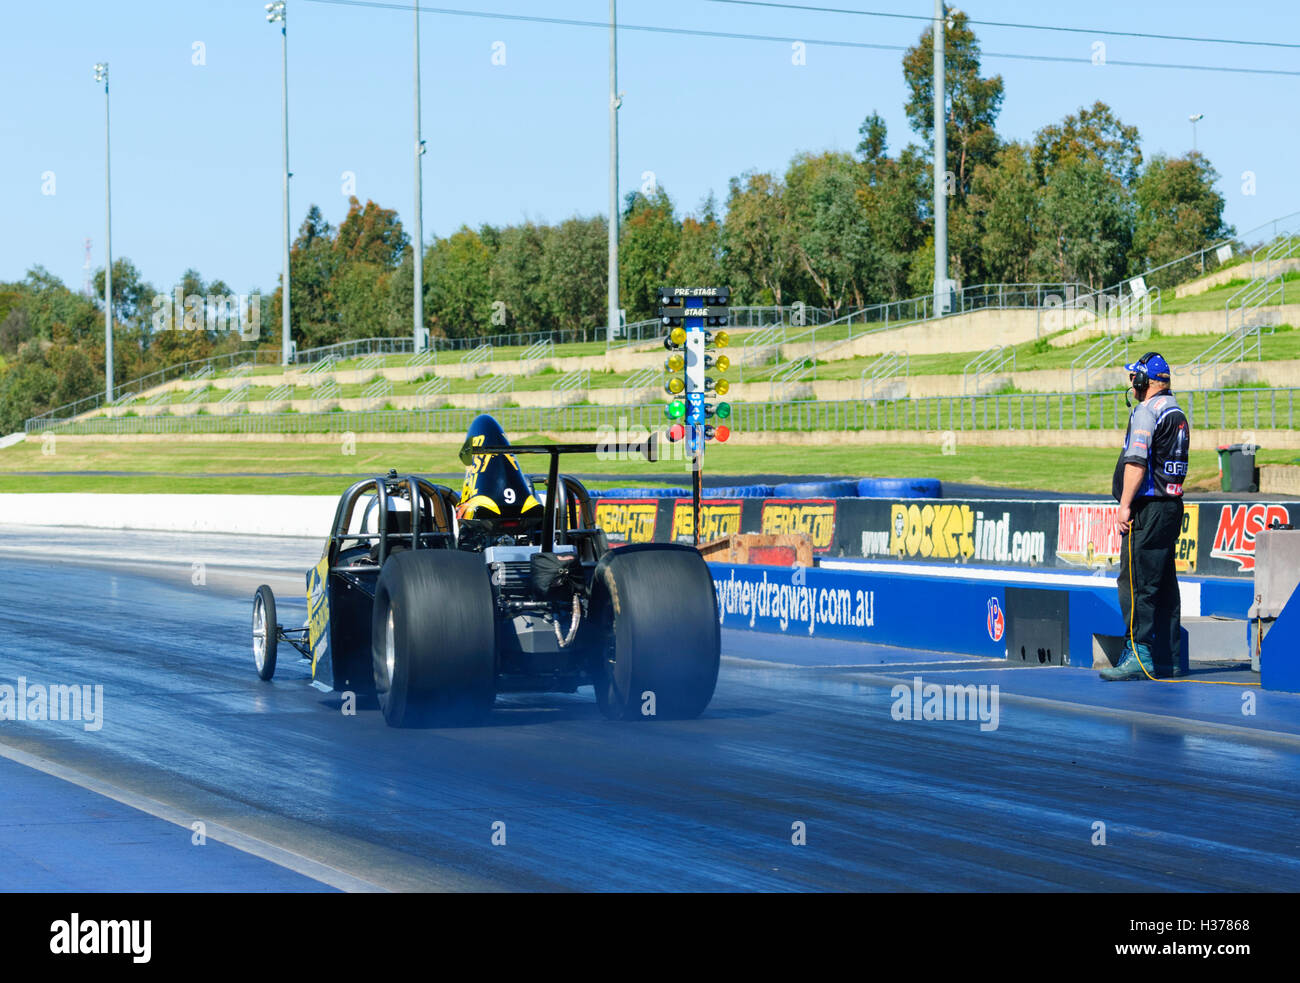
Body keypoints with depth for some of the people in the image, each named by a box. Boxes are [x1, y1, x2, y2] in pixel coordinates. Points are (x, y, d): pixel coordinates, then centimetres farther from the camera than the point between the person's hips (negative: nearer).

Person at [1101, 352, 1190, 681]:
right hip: (1172, 505, 9)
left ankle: (1139, 654, -16)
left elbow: (1136, 462, -20)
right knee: (1165, 584, 12)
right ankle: (1169, 658, 14)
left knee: (1136, 582, -10)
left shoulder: (1146, 411, -12)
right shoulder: (1178, 413, 17)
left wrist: (1125, 506, -19)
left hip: (1148, 507, -9)